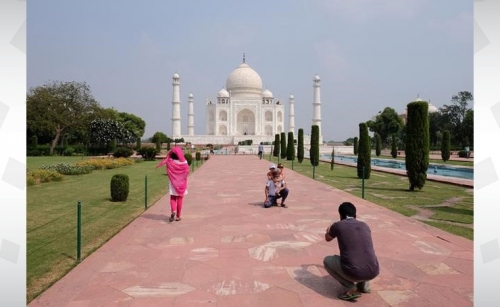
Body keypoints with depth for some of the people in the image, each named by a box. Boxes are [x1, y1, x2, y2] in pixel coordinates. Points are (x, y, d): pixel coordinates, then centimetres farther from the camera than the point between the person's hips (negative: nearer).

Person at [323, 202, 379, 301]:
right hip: (373, 272, 5)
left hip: (354, 273, -5)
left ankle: (352, 289, 7)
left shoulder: (337, 225, 5)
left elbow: (328, 238, 29)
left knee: (327, 260, 22)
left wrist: (328, 230, 53)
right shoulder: (365, 226, 16)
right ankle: (364, 285, 21)